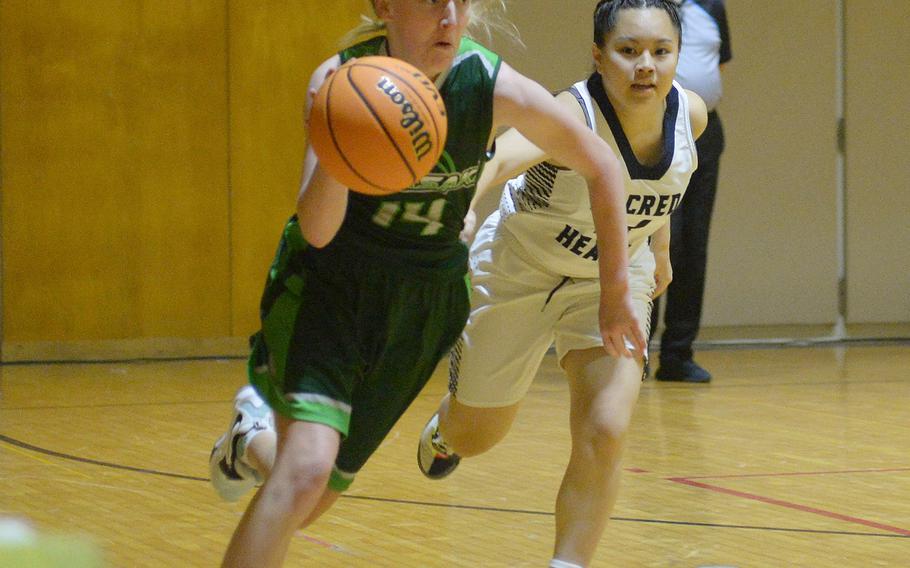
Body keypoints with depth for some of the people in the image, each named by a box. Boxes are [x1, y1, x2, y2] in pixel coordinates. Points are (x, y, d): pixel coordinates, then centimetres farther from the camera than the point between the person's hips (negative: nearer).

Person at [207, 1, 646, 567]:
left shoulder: (495, 88, -20)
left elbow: (602, 166, -5)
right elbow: (317, 230, -28)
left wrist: (617, 291, 0)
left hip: (426, 297, 2)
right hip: (328, 281, -2)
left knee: (308, 505, 10)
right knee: (307, 470, -26)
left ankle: (251, 444, 44)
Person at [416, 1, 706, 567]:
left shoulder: (690, 114, -17)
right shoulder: (574, 116, -36)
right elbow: (506, 154, -59)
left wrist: (660, 248, 18)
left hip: (612, 277, 3)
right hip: (519, 271, -3)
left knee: (604, 434, -18)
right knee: (475, 436, 16)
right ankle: (444, 428, 54)